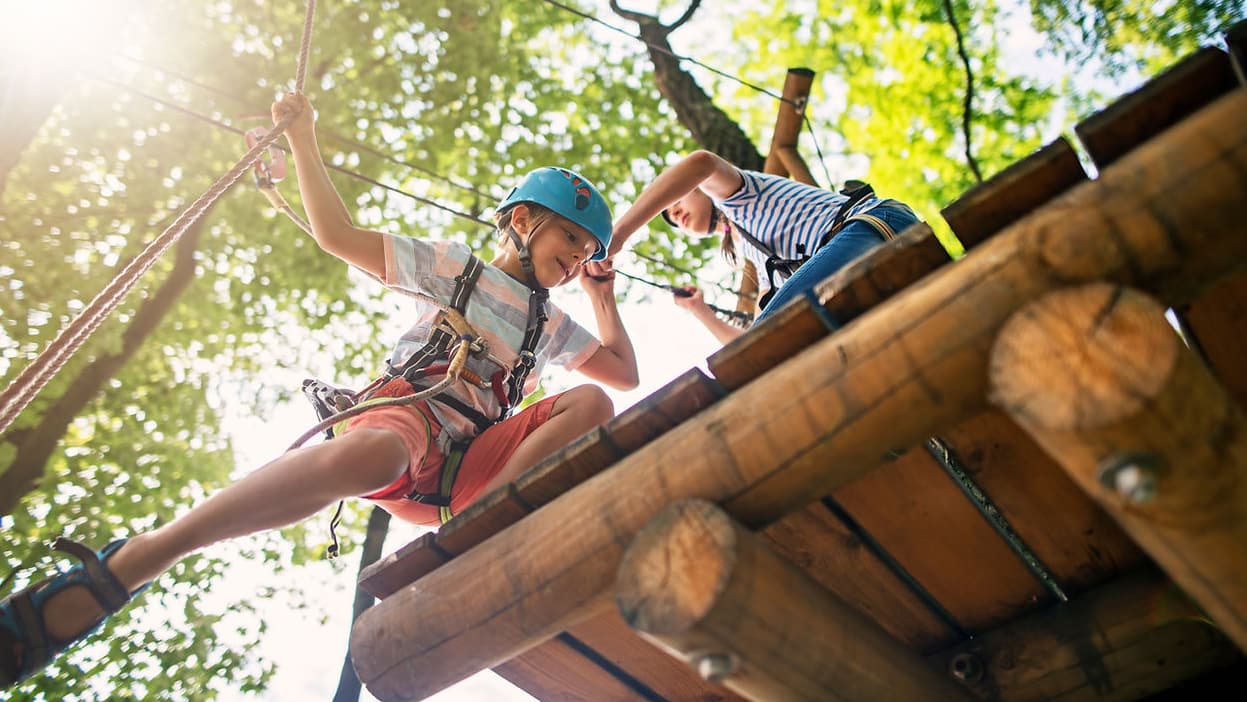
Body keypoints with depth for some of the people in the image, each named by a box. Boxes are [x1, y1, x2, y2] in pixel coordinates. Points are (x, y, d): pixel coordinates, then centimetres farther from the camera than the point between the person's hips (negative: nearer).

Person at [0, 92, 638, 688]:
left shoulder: (554, 329, 31)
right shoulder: (453, 266, 18)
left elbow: (625, 372, 33)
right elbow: (338, 236, 15)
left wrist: (603, 298, 29)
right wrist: (303, 139, 12)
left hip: (467, 469, 4)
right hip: (407, 411, -4)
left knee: (591, 404, -18)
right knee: (371, 453, -43)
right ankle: (123, 567, -38)